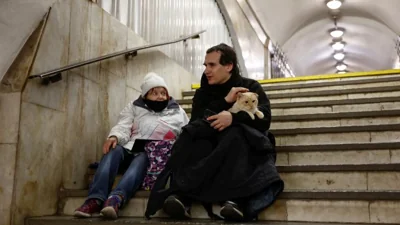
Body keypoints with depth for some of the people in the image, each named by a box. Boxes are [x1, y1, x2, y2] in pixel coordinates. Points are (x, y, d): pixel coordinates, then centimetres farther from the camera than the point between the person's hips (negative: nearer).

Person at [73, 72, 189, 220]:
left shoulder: (177, 112, 20)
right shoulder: (134, 107, 19)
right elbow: (123, 127, 5)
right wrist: (114, 136, -17)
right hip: (131, 150, 2)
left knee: (141, 158, -36)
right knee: (114, 149, -31)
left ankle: (115, 199, -63)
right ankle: (95, 199, -46)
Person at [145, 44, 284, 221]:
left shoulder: (251, 87, 11)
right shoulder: (203, 92, 17)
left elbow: (264, 118, -8)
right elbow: (195, 121, -3)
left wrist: (233, 117, -26)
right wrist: (225, 101, -13)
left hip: (243, 141, -2)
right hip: (210, 143, 2)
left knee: (235, 134, -35)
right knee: (193, 134, -29)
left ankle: (235, 198, -53)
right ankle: (181, 193, -48)